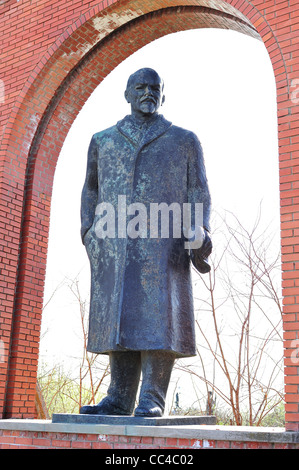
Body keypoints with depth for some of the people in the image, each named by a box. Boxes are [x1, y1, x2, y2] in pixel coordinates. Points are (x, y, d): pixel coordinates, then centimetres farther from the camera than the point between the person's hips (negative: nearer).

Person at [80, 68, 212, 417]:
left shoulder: (184, 140, 16)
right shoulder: (102, 141, 22)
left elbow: (197, 192, 10)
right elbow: (91, 191, 24)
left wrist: (199, 233, -5)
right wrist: (88, 232, 10)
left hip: (163, 242, -2)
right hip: (112, 245, 3)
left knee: (157, 318, -9)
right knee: (117, 318, 1)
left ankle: (152, 402, -5)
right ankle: (119, 399, 6)